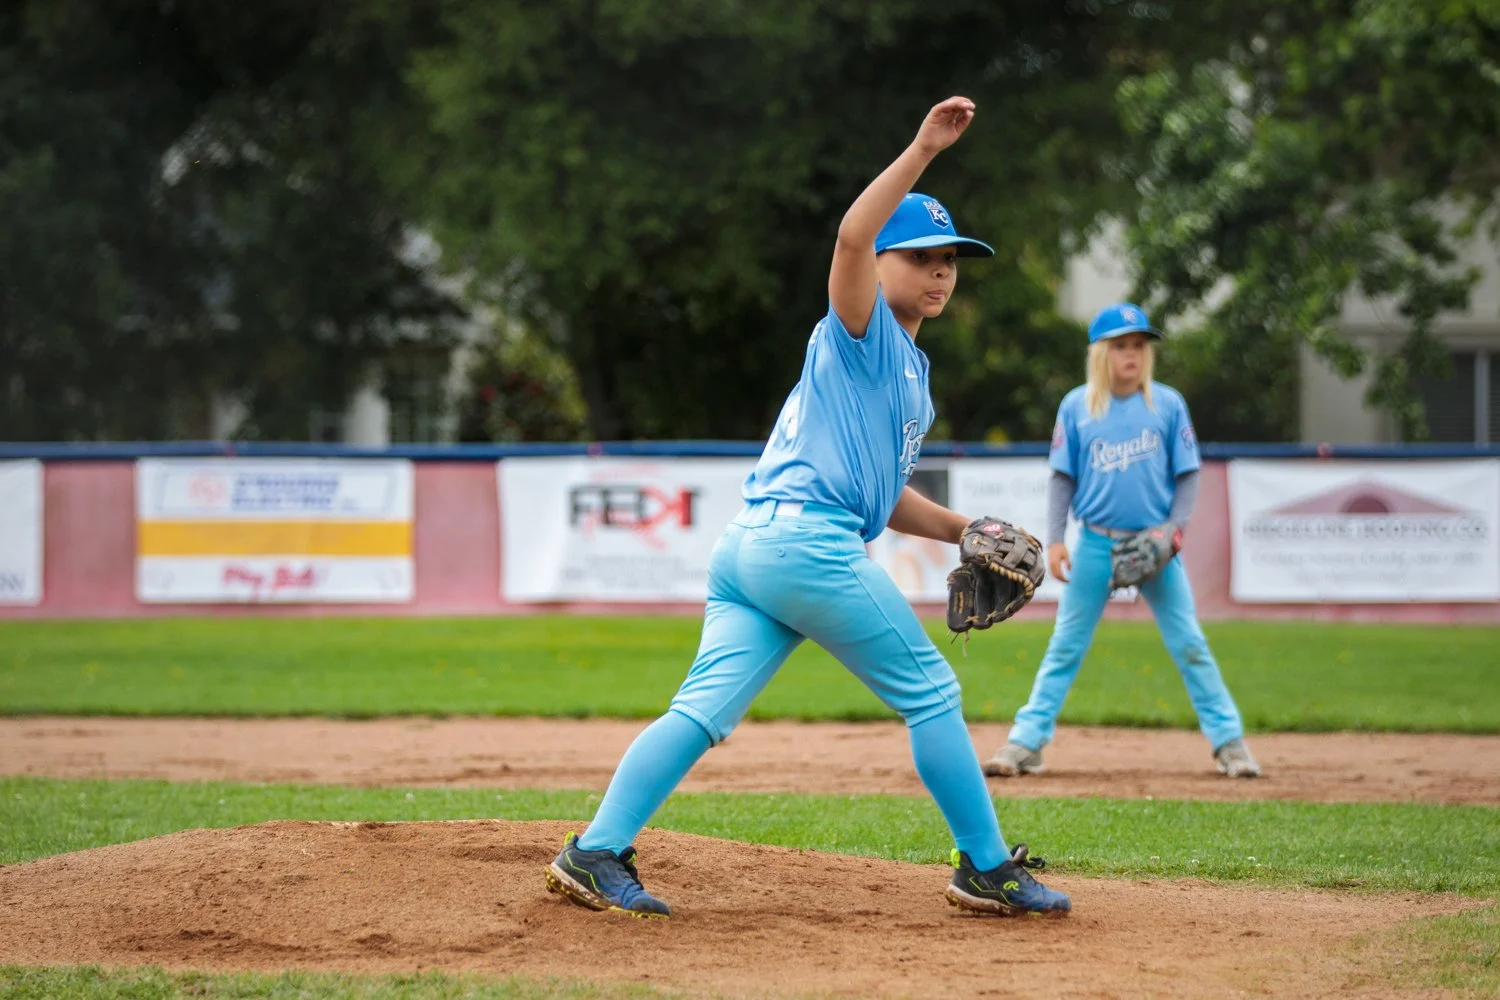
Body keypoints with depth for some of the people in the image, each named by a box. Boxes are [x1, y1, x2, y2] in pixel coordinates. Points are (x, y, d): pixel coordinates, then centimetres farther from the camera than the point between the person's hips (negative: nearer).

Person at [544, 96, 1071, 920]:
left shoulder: (908, 367, 28)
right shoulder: (861, 330, 1)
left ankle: (596, 853, -10)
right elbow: (852, 238, -20)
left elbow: (878, 489, 31)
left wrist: (959, 529, 20)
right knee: (930, 692, -1)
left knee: (704, 709, -1)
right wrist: (922, 151, -24)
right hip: (806, 539, -9)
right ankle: (987, 869, 5)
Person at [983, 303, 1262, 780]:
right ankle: (1025, 742, 4)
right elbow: (1062, 478, 5)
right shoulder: (1076, 406, 2)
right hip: (1096, 544, 0)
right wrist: (1055, 539, -4)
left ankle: (1228, 741, 6)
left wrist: (1174, 528, -9)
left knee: (1189, 645, 0)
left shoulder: (1168, 404, 1)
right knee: (1065, 646, 2)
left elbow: (1187, 475, 4)